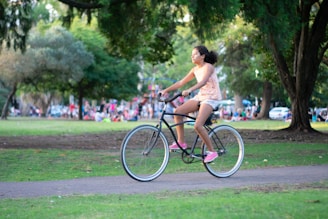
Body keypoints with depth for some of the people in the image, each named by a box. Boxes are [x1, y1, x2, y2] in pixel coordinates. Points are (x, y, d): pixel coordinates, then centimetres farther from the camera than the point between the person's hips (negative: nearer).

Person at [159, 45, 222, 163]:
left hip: (211, 98, -8)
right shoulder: (195, 70, 11)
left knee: (198, 125, -24)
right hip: (200, 97, 8)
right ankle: (181, 142, -4)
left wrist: (189, 90, -46)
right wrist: (166, 90, 0)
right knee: (178, 111, -10)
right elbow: (181, 82, 11)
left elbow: (203, 81, -30)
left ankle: (212, 151, -10)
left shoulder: (208, 67, -12)